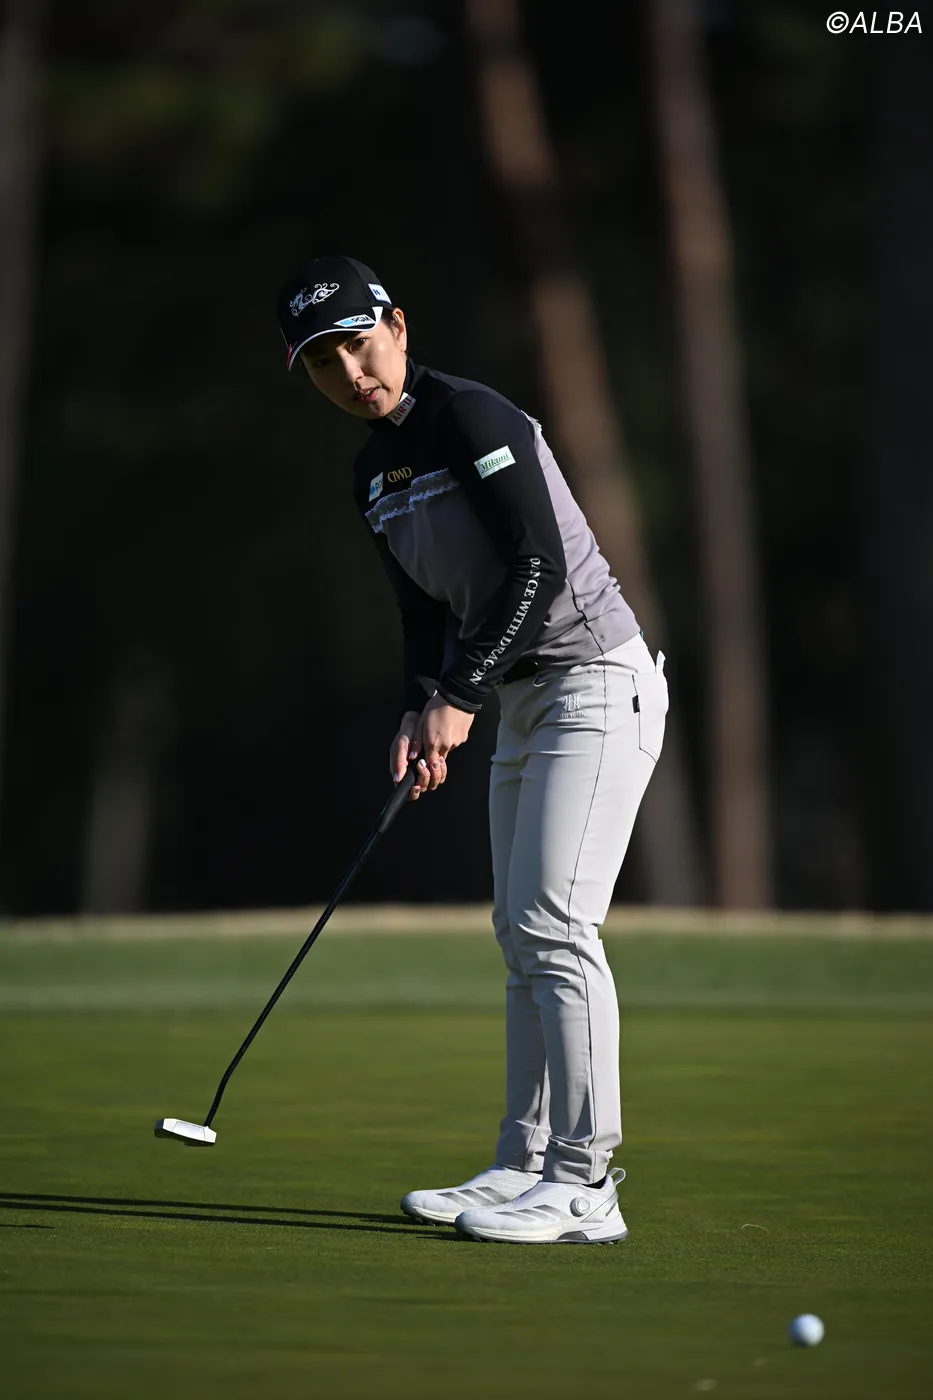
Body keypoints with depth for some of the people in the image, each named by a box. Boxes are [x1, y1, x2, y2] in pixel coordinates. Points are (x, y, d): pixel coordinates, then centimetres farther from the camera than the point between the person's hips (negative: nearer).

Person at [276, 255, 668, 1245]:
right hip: (522, 703, 10)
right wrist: (421, 714, -2)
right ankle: (526, 1168, 16)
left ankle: (585, 1186, -17)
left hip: (596, 680, -10)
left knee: (554, 921, -16)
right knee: (521, 931, 10)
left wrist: (459, 697, -20)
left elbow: (540, 567, -22)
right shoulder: (373, 475, 12)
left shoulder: (473, 419, -15)